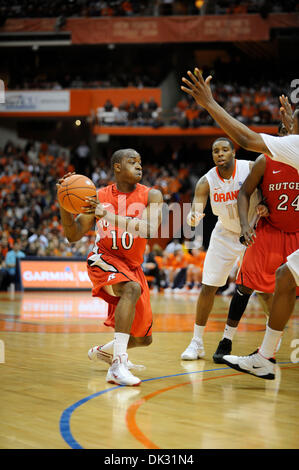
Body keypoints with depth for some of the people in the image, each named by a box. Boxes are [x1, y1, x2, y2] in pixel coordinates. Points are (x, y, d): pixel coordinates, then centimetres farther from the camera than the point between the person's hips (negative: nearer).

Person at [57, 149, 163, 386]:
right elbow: (73, 235, -4)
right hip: (104, 259, -4)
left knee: (143, 338, 9)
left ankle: (103, 350, 42)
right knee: (132, 288, -38)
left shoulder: (151, 196, -8)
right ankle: (118, 364, -41)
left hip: (132, 266, 4)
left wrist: (109, 215, -38)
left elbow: (150, 229, -29)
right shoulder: (100, 197, -6)